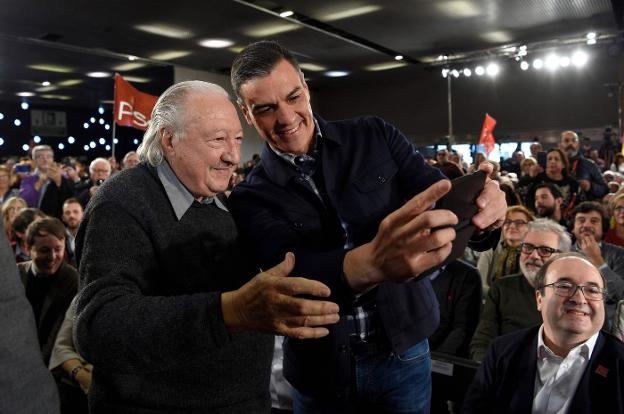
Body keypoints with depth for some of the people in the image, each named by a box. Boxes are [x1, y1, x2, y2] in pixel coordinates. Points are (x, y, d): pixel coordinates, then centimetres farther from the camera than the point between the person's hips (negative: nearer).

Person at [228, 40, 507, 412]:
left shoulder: (376, 137, -3)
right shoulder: (251, 198, -9)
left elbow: (443, 200, -9)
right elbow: (293, 272, -25)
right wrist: (374, 261, -45)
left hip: (403, 350, 1)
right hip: (319, 370, -1)